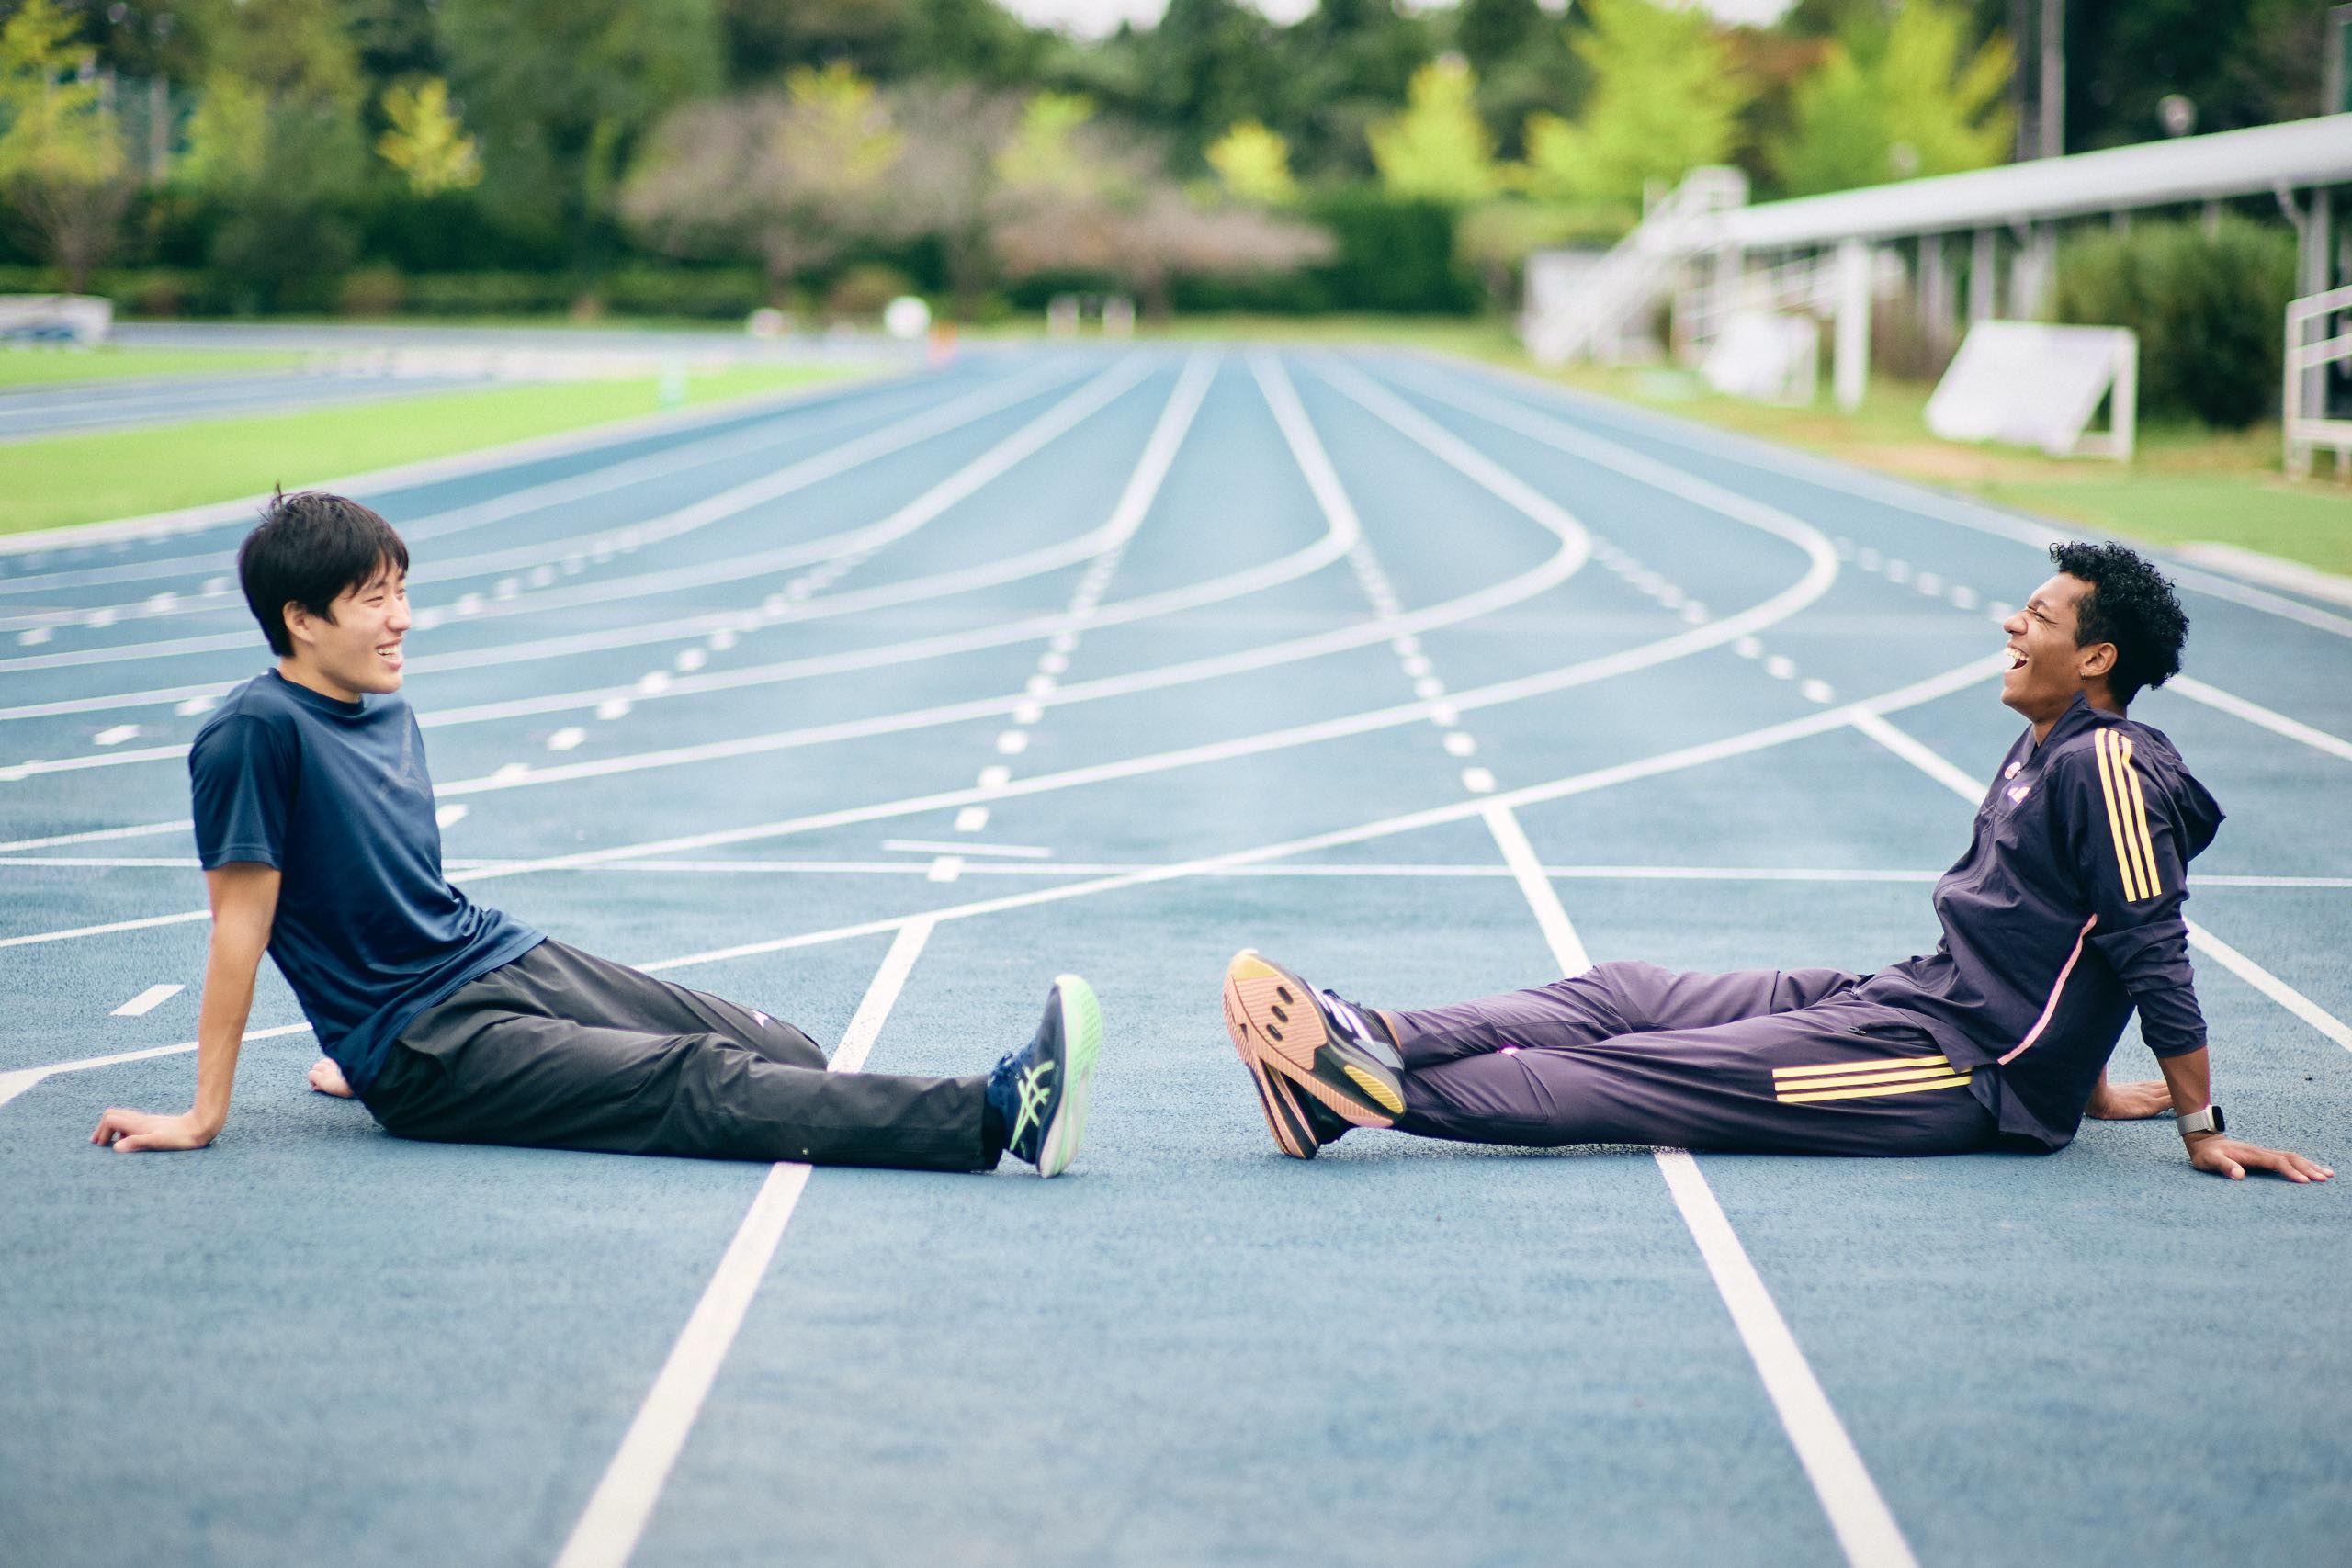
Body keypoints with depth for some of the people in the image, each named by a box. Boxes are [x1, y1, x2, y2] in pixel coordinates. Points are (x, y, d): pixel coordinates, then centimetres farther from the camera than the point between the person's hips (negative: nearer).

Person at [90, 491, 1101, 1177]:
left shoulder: (387, 714, 12)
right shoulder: (255, 733, -13)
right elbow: (240, 923, -13)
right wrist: (203, 1117, -10)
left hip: (506, 958, 9)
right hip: (422, 1049, -9)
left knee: (783, 1058, -10)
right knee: (694, 1085, -24)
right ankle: (990, 1119, -36)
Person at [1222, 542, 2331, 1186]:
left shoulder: (2103, 766, -14)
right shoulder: (2041, 755, 16)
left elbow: (2156, 953, -17)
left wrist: (2201, 1126, -17)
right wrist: (2080, 1084, 25)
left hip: (1965, 1073, -9)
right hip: (1899, 1003, 9)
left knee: (1641, 1075, -19)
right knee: (1623, 995, -2)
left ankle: (1368, 1090, -27)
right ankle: (1371, 1040, -15)